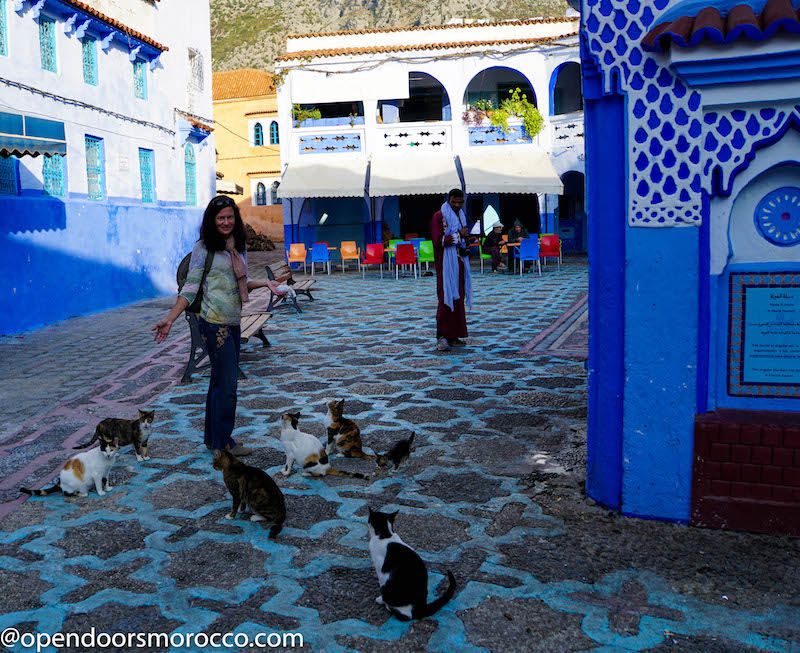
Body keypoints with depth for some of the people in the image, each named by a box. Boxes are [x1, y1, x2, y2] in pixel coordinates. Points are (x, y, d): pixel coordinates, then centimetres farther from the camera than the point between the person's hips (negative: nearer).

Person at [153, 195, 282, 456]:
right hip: (215, 323, -7)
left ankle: (213, 439, 22)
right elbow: (190, 288, -7)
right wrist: (170, 319, -14)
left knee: (219, 381, 12)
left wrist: (265, 283, 16)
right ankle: (222, 444, 5)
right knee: (227, 383, -6)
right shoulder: (203, 248, -6)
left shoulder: (239, 247, 13)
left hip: (233, 323, 7)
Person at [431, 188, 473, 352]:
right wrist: (459, 235, -16)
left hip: (460, 264, 8)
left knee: (458, 298, 6)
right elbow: (438, 240, -16)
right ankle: (441, 336, -13)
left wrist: (465, 249, 8)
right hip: (446, 263, -8)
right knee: (446, 297, -13)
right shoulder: (439, 216, -6)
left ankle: (453, 336, 11)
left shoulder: (461, 216, 19)